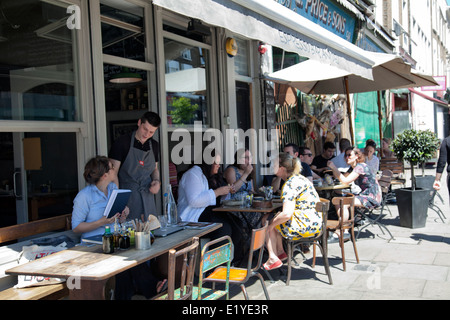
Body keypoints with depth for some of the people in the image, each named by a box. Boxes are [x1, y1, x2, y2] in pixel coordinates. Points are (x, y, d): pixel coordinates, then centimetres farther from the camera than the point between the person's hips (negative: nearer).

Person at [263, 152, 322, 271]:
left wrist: (272, 224, -12)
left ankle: (273, 259, 6)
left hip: (306, 226, -10)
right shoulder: (299, 178, 12)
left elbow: (287, 214, -27)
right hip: (315, 223, 10)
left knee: (268, 225, 8)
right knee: (277, 220, 26)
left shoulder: (290, 184, -18)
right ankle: (280, 252, 26)